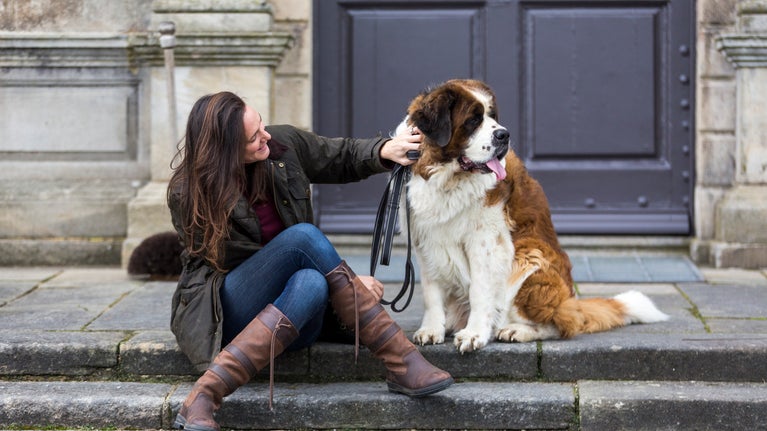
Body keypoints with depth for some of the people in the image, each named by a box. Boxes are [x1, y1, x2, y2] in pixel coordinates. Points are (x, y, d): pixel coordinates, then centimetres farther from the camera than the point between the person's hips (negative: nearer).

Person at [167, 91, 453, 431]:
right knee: (304, 236, -30)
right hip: (225, 311, -5)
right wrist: (347, 283, -12)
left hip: (287, 316, 5)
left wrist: (384, 151, -8)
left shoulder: (283, 145, 0)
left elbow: (343, 158, 17)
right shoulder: (188, 194, -12)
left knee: (311, 283, -34)